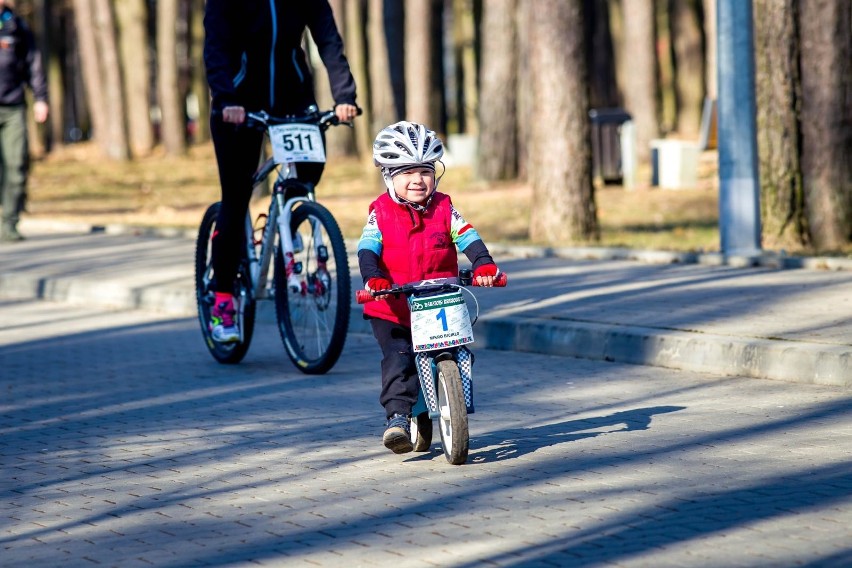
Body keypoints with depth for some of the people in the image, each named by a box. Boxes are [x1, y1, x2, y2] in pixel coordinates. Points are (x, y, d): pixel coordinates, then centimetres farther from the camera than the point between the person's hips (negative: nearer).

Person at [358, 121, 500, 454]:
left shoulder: (444, 209, 5)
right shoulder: (381, 213, 0)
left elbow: (468, 238, -5)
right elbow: (368, 249, -11)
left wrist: (483, 264, -24)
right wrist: (373, 279, -31)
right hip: (392, 309, -2)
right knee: (398, 361, -14)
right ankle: (397, 416, -13)